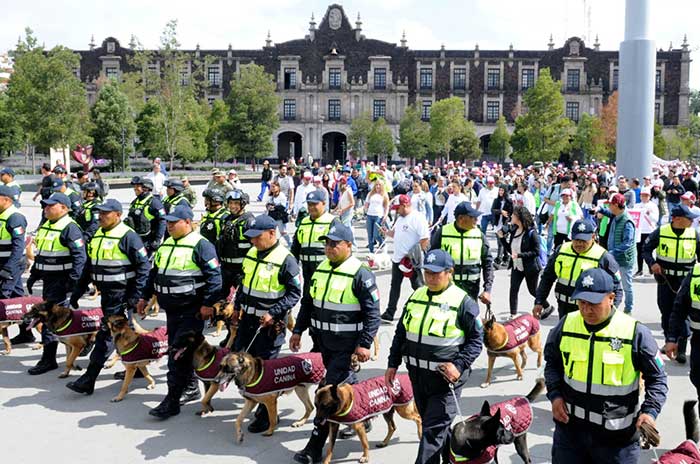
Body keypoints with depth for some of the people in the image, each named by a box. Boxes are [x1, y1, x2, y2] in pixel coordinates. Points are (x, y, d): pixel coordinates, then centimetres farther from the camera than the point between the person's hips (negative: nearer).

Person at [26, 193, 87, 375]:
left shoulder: (69, 228, -14)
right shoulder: (45, 226, 15)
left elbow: (80, 256, -20)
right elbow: (39, 254, 24)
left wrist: (73, 280, -24)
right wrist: (34, 275, 22)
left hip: (61, 281, -9)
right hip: (48, 278, 9)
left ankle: (48, 359, -1)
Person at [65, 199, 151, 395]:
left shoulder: (128, 236, -13)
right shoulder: (97, 235, 12)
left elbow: (144, 267, -14)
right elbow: (89, 266, 19)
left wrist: (135, 296, -17)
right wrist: (77, 292, 16)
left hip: (120, 294, -8)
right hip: (106, 293, 8)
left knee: (107, 334, -7)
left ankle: (88, 380, -6)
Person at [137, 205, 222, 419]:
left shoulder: (200, 245, -13)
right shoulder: (166, 245, 13)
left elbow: (214, 276, -17)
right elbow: (154, 273, 22)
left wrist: (208, 304, -19)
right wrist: (145, 297, 21)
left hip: (191, 311, -8)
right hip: (172, 310, 8)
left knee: (178, 356, -8)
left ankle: (172, 401, -3)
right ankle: (191, 388, 32)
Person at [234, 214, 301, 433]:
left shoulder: (285, 260, -16)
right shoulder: (251, 254, 8)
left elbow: (295, 293, -15)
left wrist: (274, 313, -21)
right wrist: (237, 305, 13)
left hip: (269, 323, -7)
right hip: (248, 317, 7)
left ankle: (266, 415, 13)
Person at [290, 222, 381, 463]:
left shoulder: (360, 274, -14)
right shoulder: (321, 268, 8)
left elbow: (373, 313, -15)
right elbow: (308, 302, 17)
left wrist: (364, 344, -19)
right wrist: (298, 330, 15)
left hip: (347, 345, -7)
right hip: (324, 342, 7)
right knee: (345, 382, 19)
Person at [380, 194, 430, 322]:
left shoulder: (418, 218, -17)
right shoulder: (400, 218, 11)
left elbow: (425, 239, -21)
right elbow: (395, 233, 22)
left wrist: (417, 255, -22)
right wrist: (386, 232, 1)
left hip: (412, 262, -9)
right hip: (397, 259, 9)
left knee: (418, 287, 1)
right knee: (395, 286, 14)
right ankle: (389, 313, 23)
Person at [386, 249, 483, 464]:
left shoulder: (462, 302, -9)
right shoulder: (416, 296, 7)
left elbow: (476, 339, -5)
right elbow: (401, 332, 15)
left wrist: (460, 365, -16)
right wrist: (393, 363, 12)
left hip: (446, 377, -6)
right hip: (418, 375, 6)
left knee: (433, 430, -5)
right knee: (439, 426, 19)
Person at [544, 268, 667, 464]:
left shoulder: (636, 333, -13)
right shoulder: (566, 325, -2)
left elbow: (657, 378, -2)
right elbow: (552, 363, 14)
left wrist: (650, 411, -17)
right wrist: (555, 394, -1)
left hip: (617, 435, -3)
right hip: (570, 426, 3)